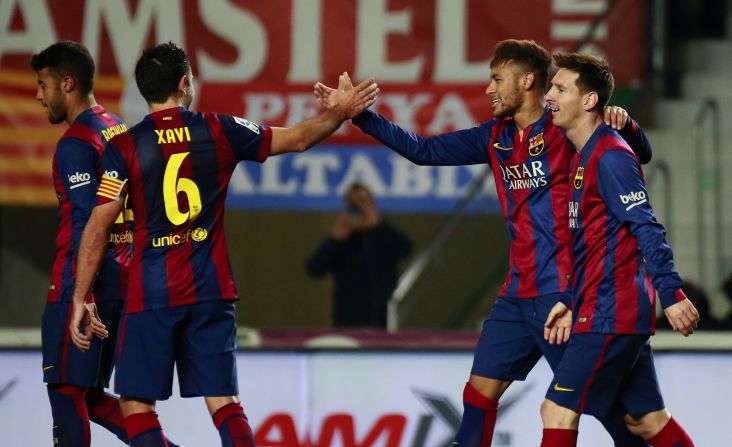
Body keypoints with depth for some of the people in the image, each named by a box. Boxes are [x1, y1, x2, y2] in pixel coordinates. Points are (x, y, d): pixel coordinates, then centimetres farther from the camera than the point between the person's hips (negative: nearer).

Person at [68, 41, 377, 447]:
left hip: (151, 294, -3)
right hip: (211, 291, 3)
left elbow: (98, 228, -8)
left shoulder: (124, 149, -6)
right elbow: (298, 139, 12)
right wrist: (342, 111, 21)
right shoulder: (220, 132, 1)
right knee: (223, 402, 6)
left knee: (136, 403, 3)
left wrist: (80, 300, -4)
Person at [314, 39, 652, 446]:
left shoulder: (567, 130, -8)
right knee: (480, 390, 9)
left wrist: (622, 122, -27)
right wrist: (357, 114, 12)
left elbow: (641, 153, -6)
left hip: (562, 290, -7)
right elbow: (424, 150, 14)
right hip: (518, 292, 7)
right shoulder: (496, 137, 12)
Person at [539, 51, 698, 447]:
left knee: (558, 411, -9)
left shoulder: (610, 157, -13)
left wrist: (671, 294, -26)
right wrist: (569, 300, 19)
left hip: (611, 313, -10)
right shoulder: (584, 157, 17)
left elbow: (647, 228, -20)